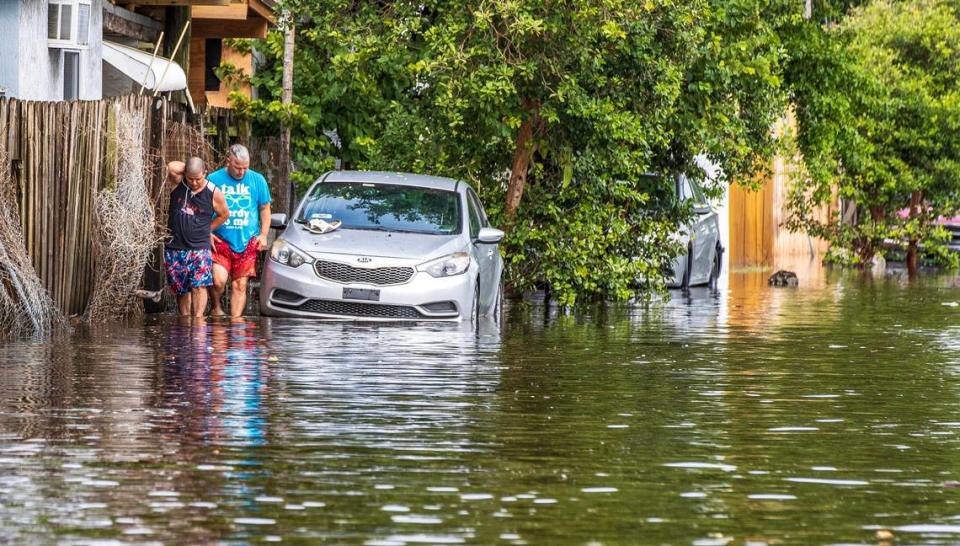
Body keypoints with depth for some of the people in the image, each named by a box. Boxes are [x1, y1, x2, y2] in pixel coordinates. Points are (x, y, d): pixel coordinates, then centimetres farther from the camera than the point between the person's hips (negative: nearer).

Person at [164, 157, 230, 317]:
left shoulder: (214, 193, -3)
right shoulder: (179, 183, -1)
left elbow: (224, 214, 13)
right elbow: (172, 167, -21)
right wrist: (188, 169, -5)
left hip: (199, 248, -2)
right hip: (174, 248, 2)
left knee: (199, 286, -17)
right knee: (182, 290, 8)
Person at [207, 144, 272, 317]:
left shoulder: (257, 180, 6)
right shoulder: (213, 179, 0)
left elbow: (265, 208, 15)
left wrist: (263, 234, 5)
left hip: (247, 243, 2)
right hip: (220, 241, -2)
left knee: (240, 285, 3)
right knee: (219, 280, -17)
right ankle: (216, 308, 9)